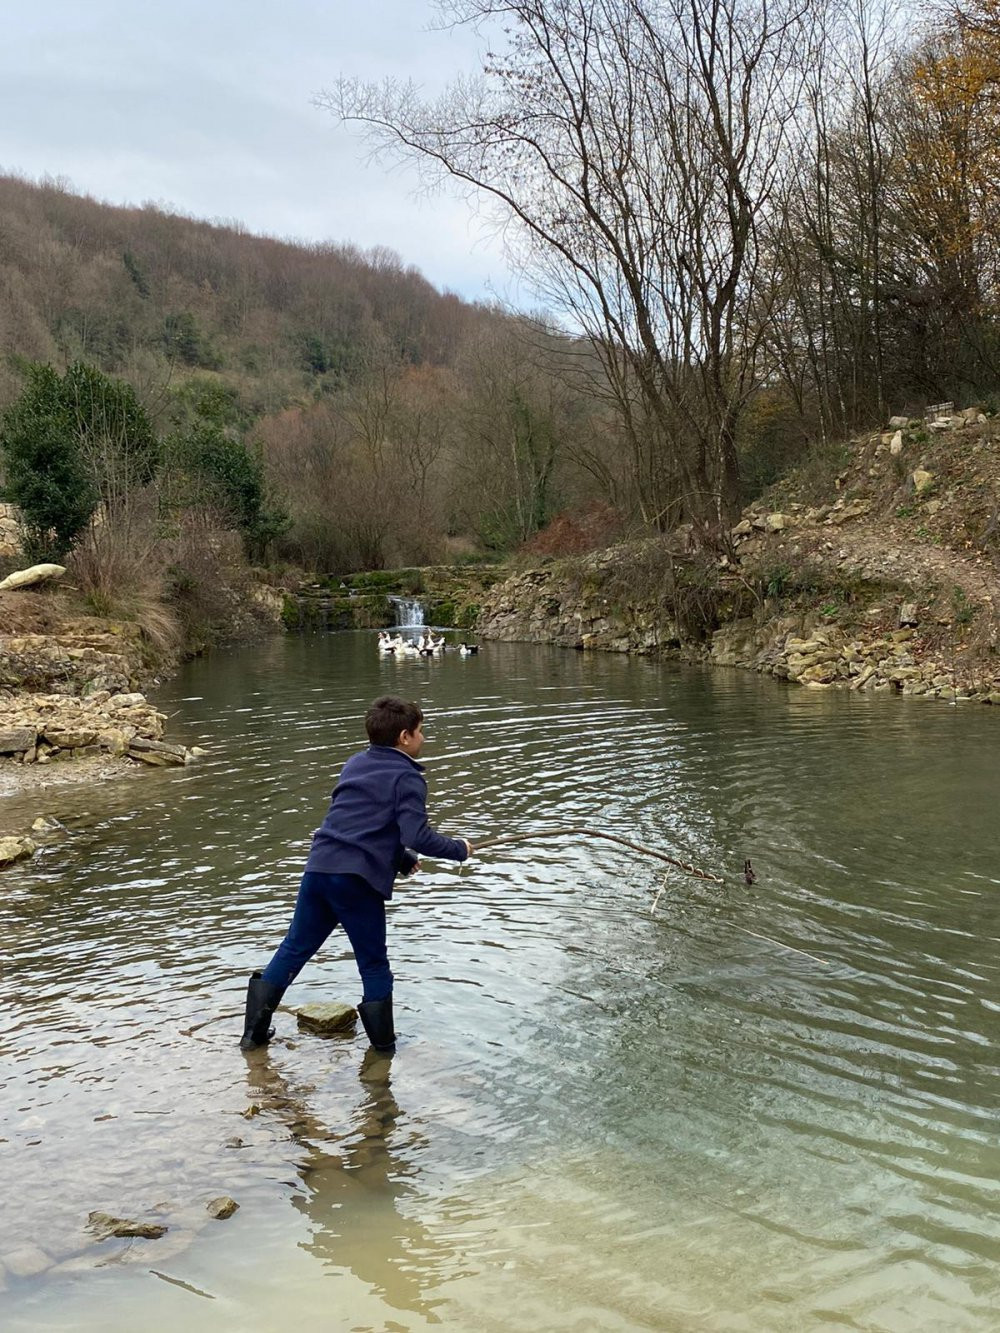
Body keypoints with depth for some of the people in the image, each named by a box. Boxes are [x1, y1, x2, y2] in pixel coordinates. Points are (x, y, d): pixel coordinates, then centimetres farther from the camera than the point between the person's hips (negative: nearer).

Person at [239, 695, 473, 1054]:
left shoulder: (354, 764, 19)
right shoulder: (408, 778, -4)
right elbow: (418, 836, -15)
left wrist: (400, 858, 28)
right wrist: (459, 849, 0)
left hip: (320, 867, 6)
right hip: (358, 879, -6)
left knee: (294, 948, 17)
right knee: (374, 966, 8)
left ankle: (255, 1031, 20)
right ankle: (383, 1046, 15)